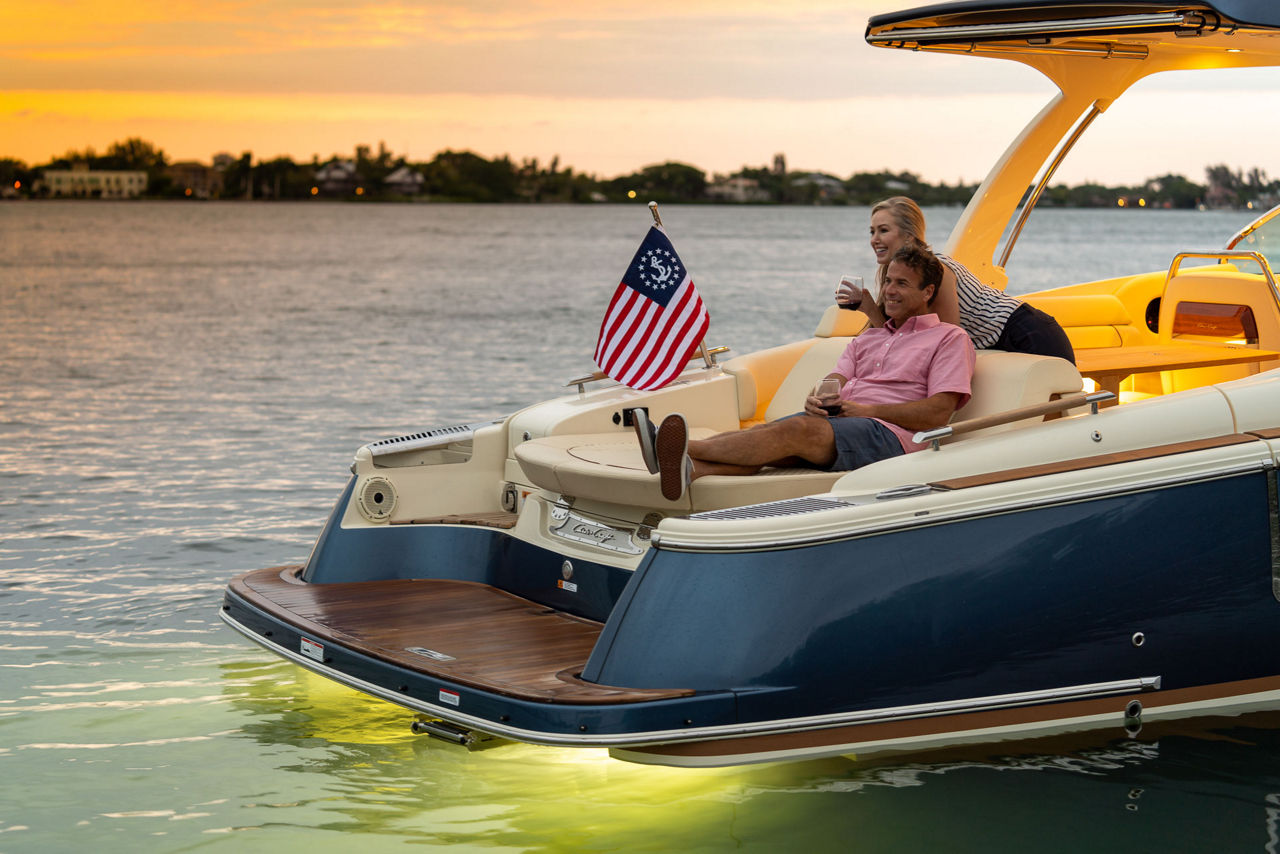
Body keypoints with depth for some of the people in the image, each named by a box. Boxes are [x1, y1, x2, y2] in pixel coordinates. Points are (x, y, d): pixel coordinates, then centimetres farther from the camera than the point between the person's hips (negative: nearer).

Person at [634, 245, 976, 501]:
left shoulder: (950, 339, 11)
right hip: (838, 422, 7)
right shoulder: (868, 339, 33)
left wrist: (867, 409, -10)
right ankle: (689, 470, -55)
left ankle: (687, 448, -51)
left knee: (800, 430, -33)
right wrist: (818, 398, -9)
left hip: (889, 434, -6)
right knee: (768, 430, -26)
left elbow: (938, 413, -3)